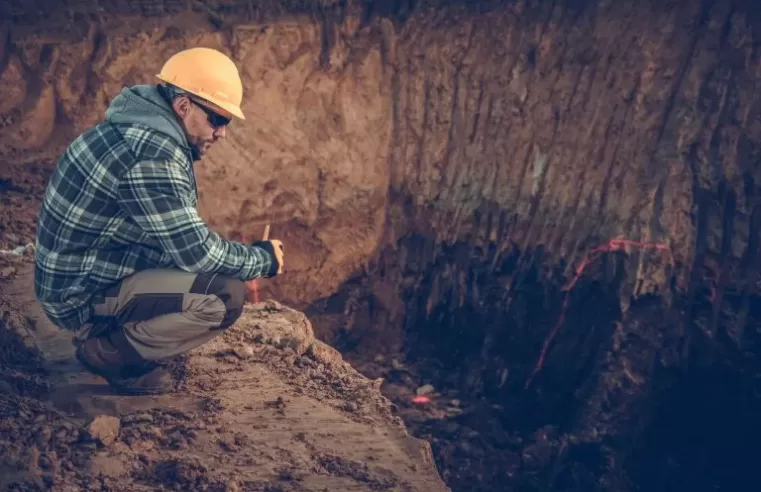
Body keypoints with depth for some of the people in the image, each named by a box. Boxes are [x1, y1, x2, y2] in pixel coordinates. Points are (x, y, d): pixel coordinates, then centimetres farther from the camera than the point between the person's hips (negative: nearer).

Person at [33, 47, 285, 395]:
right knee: (224, 296, -23)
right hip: (84, 293, -10)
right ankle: (110, 352, -6)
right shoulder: (151, 154, -26)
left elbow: (181, 238, 14)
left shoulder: (144, 131, 6)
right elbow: (195, 250, -23)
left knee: (221, 273, 14)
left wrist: (249, 256, 5)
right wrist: (262, 259, -8)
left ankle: (108, 336, 11)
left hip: (87, 274, 10)